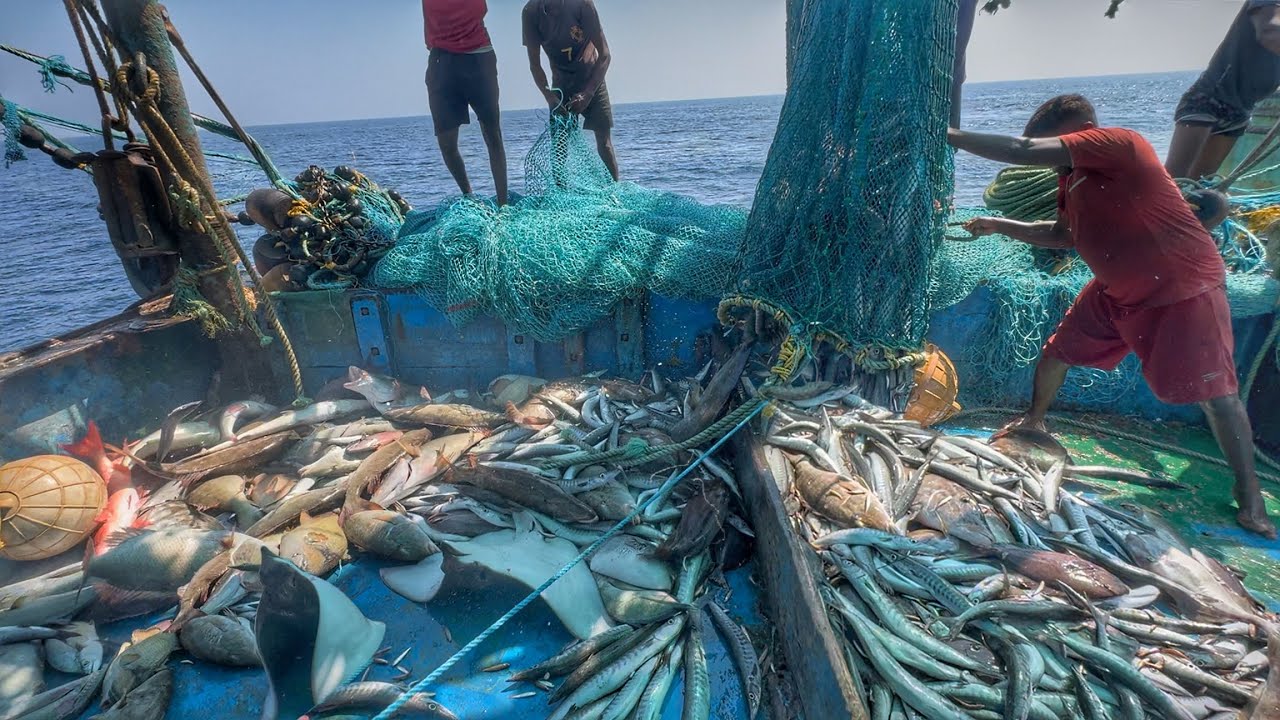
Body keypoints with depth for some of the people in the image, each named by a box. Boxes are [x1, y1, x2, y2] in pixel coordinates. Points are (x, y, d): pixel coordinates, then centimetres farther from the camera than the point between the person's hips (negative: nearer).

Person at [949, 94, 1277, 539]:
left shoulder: (1117, 142, -21)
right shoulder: (1073, 177, 5)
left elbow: (1025, 151, -31)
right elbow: (1063, 236, 17)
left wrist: (956, 138, -23)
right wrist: (1000, 226, 10)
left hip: (1183, 289, -8)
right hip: (1117, 290, 9)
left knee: (1215, 393, -5)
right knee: (1059, 351, 12)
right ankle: (1034, 421, 34)